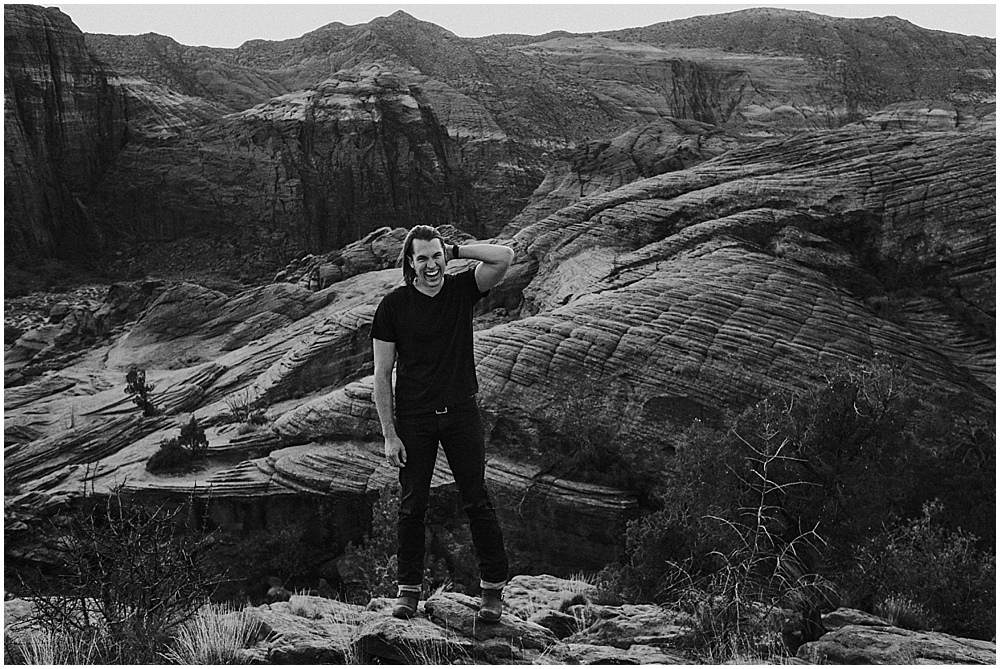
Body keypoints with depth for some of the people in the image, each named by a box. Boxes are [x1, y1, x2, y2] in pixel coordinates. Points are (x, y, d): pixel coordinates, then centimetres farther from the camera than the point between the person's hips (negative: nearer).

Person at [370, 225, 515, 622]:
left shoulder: (462, 288, 0)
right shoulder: (393, 306, -5)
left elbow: (504, 257, -16)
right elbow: (382, 374, -4)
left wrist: (455, 251, -9)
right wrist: (389, 435, -8)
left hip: (460, 412, 1)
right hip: (414, 418, -1)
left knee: (476, 501, 5)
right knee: (412, 505, 7)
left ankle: (493, 585, 16)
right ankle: (408, 587, 22)